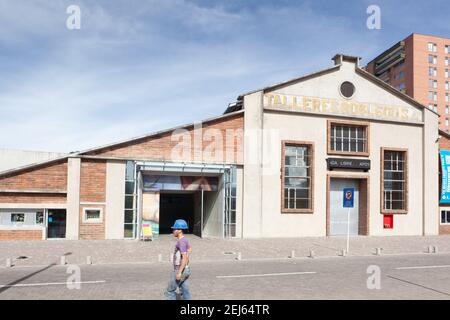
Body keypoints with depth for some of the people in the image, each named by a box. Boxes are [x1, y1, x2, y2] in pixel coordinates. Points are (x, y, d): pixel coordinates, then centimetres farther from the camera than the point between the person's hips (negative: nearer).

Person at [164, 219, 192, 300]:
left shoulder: (181, 241, -20)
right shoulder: (184, 239, 8)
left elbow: (185, 258, -25)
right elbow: (190, 249, 27)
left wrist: (179, 272, -24)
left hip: (180, 269, -9)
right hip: (185, 269, 9)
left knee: (170, 291, 1)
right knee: (184, 291, 12)